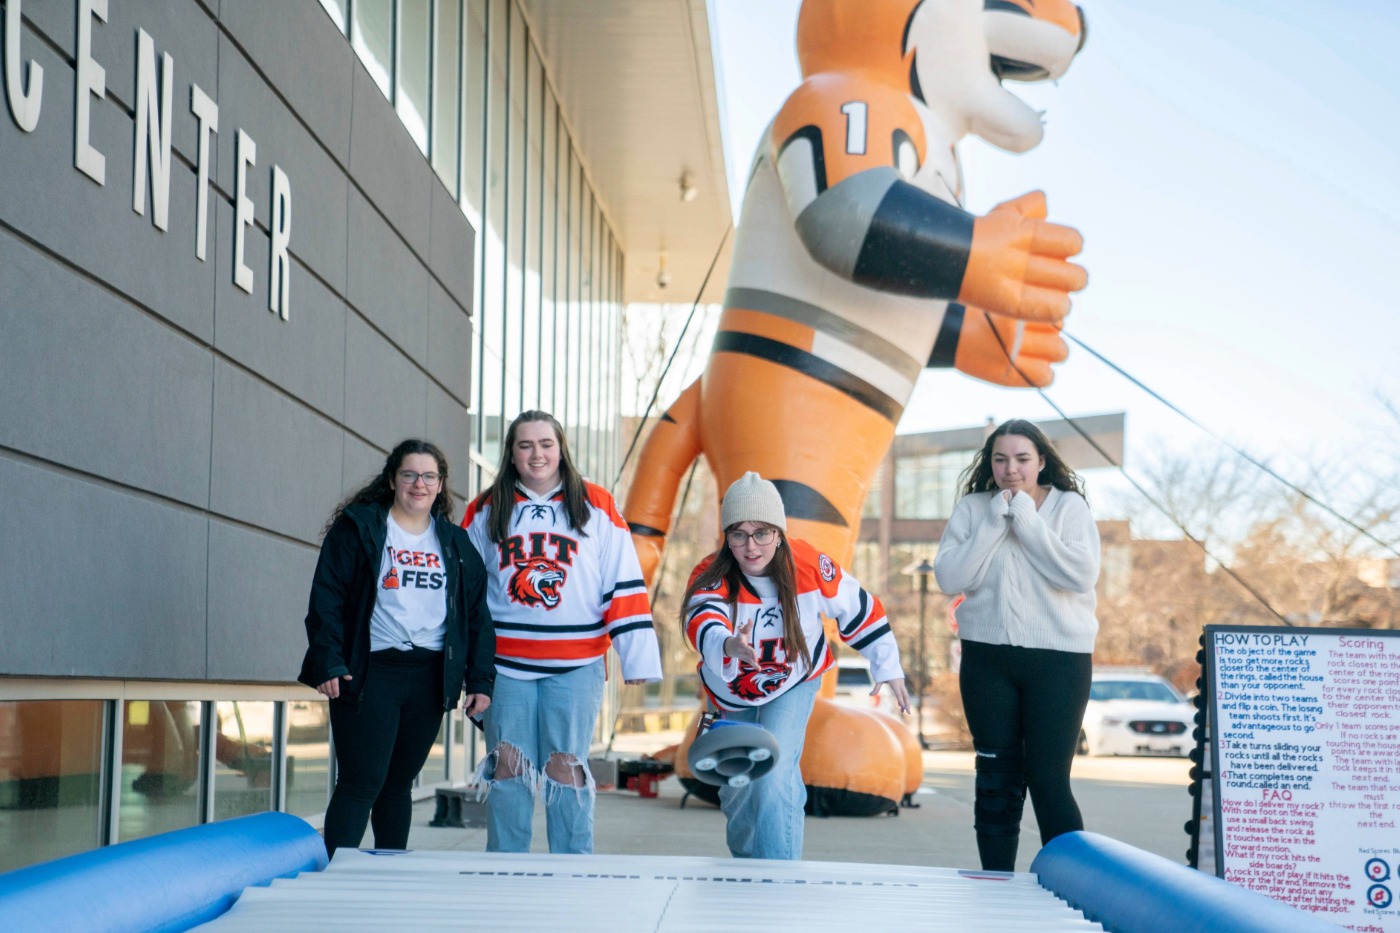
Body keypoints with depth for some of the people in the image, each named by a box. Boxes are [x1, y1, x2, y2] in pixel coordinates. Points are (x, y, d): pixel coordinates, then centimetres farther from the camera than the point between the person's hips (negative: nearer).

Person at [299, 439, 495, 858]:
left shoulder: (456, 544, 14)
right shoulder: (357, 529, 1)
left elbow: (477, 614, 14)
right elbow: (326, 600, -3)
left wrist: (480, 680, 7)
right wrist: (328, 663, -13)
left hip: (430, 678, 4)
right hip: (369, 673, -4)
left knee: (399, 782, 13)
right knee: (360, 783, -9)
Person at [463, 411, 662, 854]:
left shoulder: (596, 507, 5)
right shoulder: (486, 511, 10)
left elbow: (624, 586, 2)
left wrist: (638, 657, -5)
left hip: (575, 667, -1)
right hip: (505, 665, 2)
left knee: (567, 769, -1)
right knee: (508, 771, 3)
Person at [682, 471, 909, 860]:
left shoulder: (810, 566, -26)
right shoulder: (710, 576, -29)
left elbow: (859, 609, -8)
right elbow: (702, 624, -51)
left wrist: (888, 667, -1)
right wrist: (728, 645, -74)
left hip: (794, 685, -2)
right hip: (732, 694, 2)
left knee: (774, 777, -23)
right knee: (736, 790, 17)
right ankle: (744, 860, 48)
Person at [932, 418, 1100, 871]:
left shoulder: (1069, 506, -1)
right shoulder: (972, 508, 4)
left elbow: (1081, 575, -15)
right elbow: (950, 578, -7)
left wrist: (1026, 520, -15)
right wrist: (996, 520, -12)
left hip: (1058, 659, -2)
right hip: (988, 658, 2)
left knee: (1048, 779, -6)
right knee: (996, 779, 7)